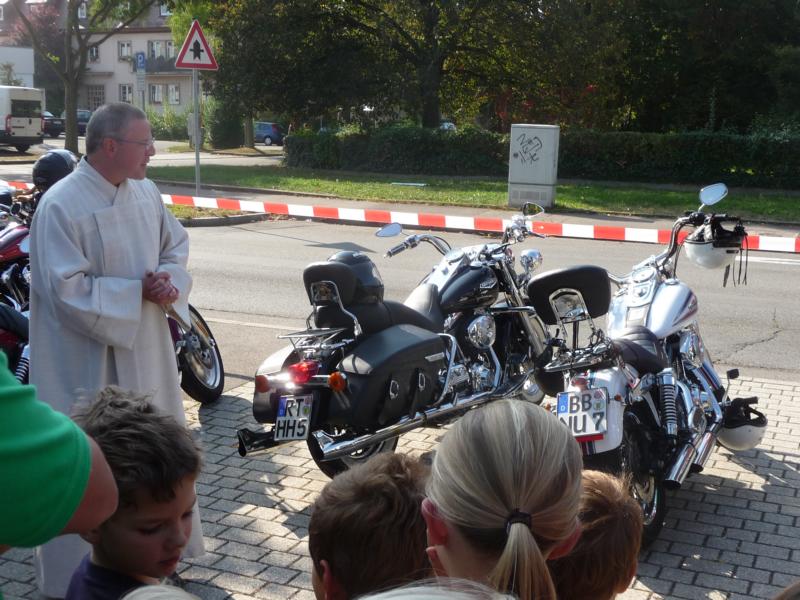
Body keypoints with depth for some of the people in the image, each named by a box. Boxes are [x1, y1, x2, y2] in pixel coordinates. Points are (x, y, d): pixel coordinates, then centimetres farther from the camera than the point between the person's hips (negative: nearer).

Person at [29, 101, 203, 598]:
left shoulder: (146, 193, 4)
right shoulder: (61, 206, -19)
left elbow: (177, 244, 14)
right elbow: (68, 291, -24)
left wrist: (170, 279, -8)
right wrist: (138, 292, -20)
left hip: (146, 352, 8)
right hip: (88, 363, -8)